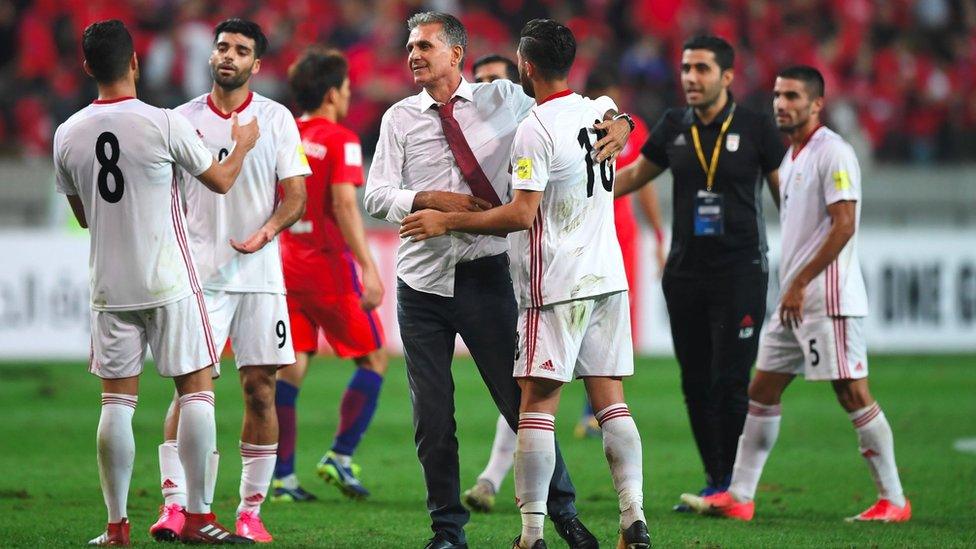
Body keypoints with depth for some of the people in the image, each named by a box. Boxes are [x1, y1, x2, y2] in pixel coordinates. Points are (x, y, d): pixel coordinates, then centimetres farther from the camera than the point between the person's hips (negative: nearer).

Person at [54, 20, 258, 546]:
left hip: (109, 286, 4)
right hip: (169, 283, -4)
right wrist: (242, 145, 22)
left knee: (117, 399, 7)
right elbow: (221, 181, 3)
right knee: (196, 388, 4)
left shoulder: (68, 134, 1)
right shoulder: (164, 124, -11)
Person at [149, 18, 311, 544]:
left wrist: (269, 229, -16)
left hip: (258, 273, 1)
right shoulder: (184, 120, 6)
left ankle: (251, 510, 6)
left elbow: (296, 194, 2)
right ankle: (173, 504, -11)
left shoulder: (276, 119, 4)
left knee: (260, 390, 1)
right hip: (198, 274, 0)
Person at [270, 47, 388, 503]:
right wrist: (368, 268, -23)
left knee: (290, 368, 4)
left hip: (287, 266, 6)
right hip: (330, 268, -6)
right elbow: (344, 204, -20)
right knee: (373, 359, 9)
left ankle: (283, 478, 0)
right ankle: (340, 456, 0)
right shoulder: (340, 140, -10)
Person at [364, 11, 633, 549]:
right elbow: (376, 195, 1)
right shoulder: (400, 118, 6)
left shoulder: (501, 99, 2)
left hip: (485, 276, -2)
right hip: (422, 280, 2)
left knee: (520, 400, 0)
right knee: (431, 417, 6)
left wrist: (615, 120, -12)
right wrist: (430, 199, -15)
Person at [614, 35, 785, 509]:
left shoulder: (755, 128, -3)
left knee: (729, 382, -9)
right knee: (696, 385, 6)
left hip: (740, 272, -4)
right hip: (685, 271, 4)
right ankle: (714, 482, 15)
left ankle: (732, 484, 0)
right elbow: (635, 174, 20)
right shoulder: (673, 128, 7)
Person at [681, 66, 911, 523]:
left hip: (828, 300, -10)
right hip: (794, 300, 10)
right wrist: (791, 287, 17)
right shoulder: (791, 158, 17)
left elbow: (844, 225, -19)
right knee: (762, 390, 7)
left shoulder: (833, 153, -12)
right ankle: (738, 497, 10)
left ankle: (893, 501, -1)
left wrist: (799, 284, -18)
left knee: (853, 395, -7)